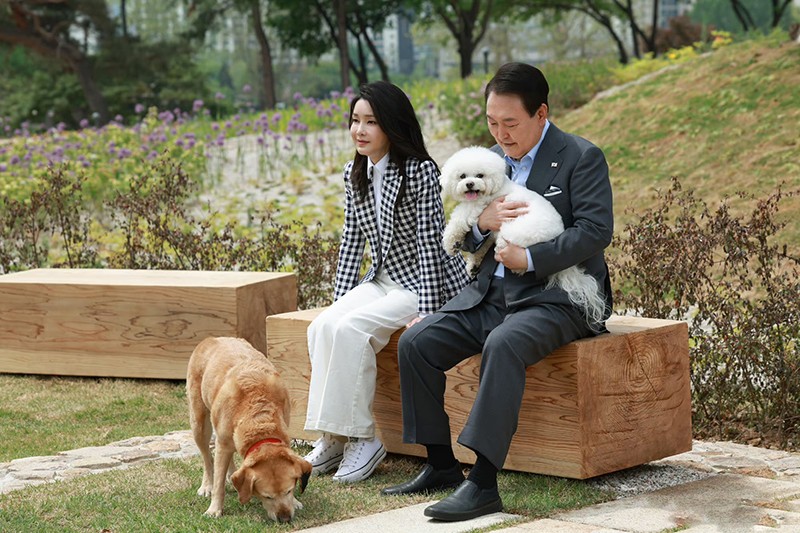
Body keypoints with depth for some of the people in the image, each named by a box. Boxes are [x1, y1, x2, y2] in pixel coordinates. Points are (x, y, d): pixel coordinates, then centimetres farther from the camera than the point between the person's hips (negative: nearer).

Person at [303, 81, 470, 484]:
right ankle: (334, 437, -14)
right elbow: (352, 239, 10)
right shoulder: (355, 174, 5)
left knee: (350, 329, -27)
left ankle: (360, 438, -17)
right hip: (382, 280, 7)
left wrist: (426, 312, -22)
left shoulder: (419, 171, -16)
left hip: (424, 284, -7)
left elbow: (429, 243, -18)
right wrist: (340, 299, 3)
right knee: (323, 326, -18)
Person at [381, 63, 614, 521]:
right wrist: (481, 222, -7)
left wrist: (529, 258, -22)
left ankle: (483, 483, -37)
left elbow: (595, 231, -16)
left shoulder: (582, 157, -6)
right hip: (491, 294, 7)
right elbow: (463, 239, 17)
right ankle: (441, 465, -1)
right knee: (415, 343, -11)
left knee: (503, 345, -36)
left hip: (555, 297, -7)